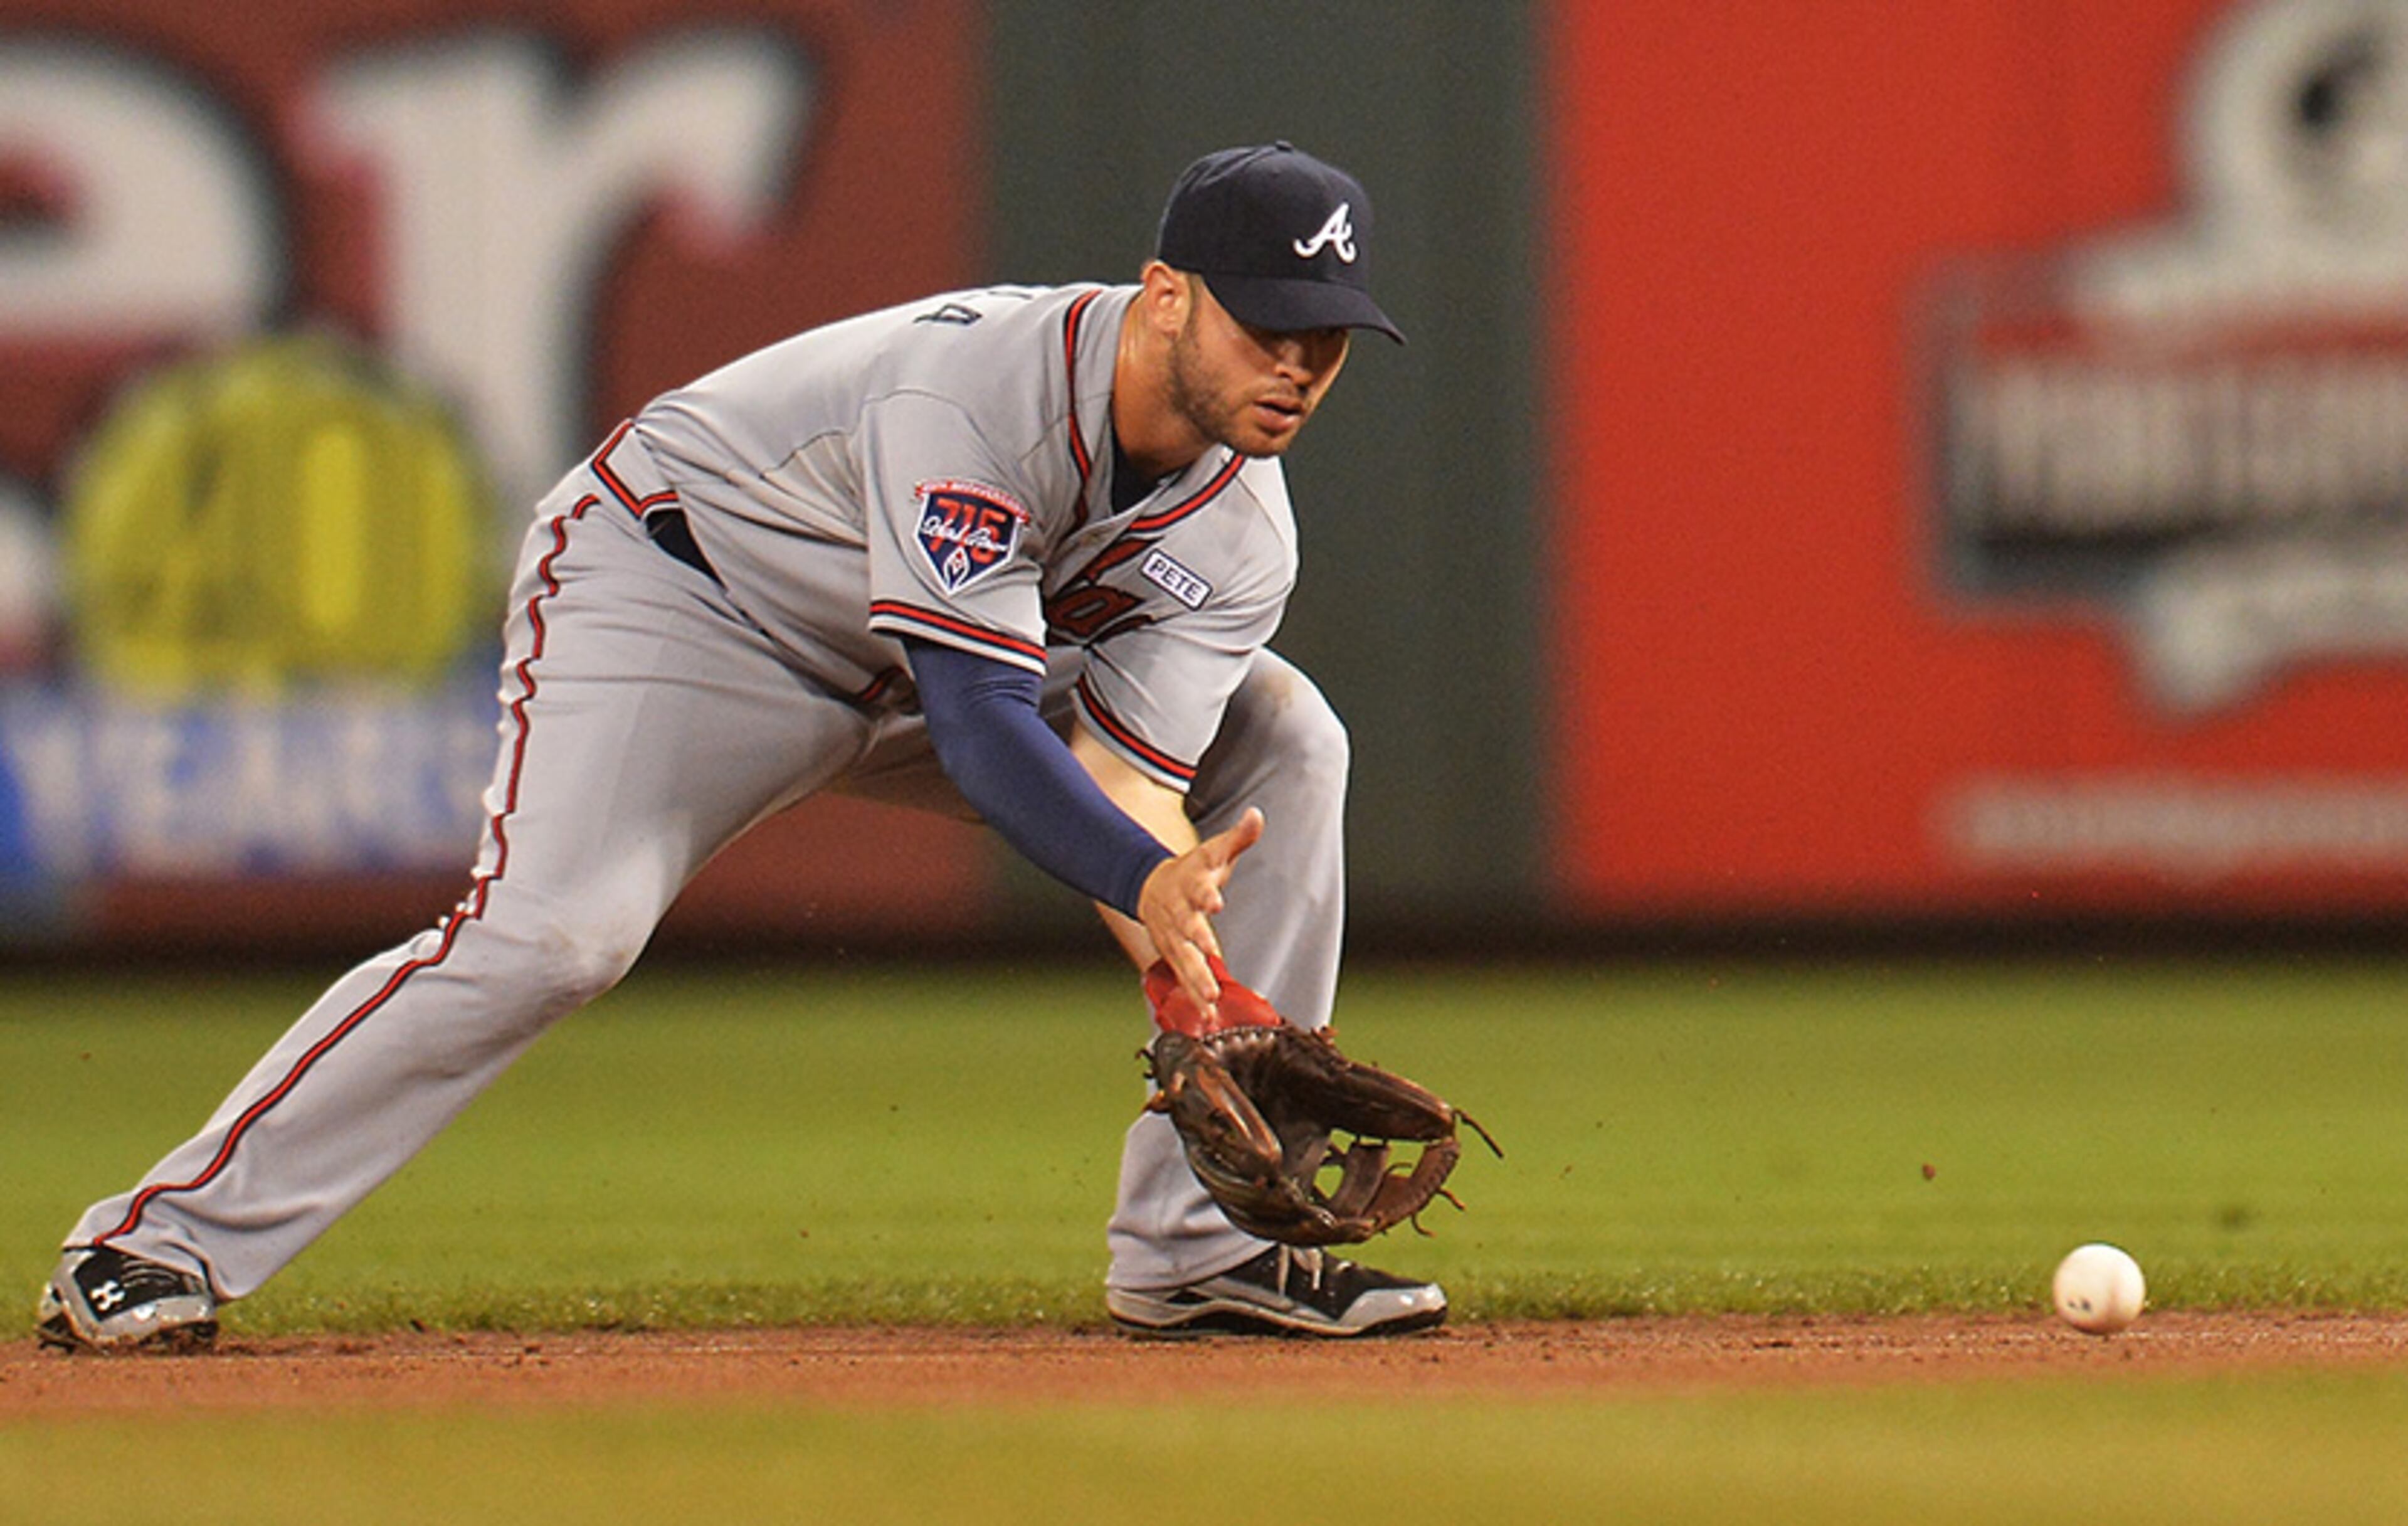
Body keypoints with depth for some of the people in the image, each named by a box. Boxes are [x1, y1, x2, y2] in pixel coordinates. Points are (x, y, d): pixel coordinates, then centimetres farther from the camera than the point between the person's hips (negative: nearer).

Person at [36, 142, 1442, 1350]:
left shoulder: (1236, 532, -13)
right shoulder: (970, 392, -35)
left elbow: (1129, 786, -20)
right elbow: (979, 728, -40)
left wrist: (1192, 977, -38)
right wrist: (1150, 881, -53)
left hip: (951, 649, 7)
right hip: (670, 588, -7)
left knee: (1281, 744, -4)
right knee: (554, 933, -29)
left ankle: (1200, 1241, -4)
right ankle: (165, 1239, -20)